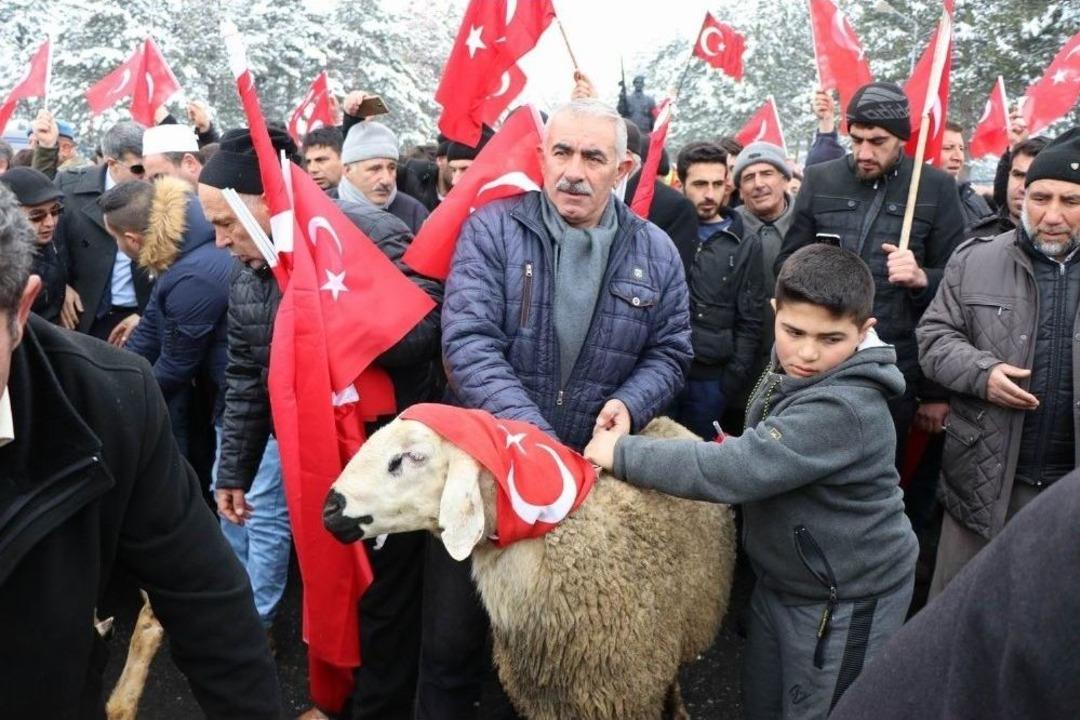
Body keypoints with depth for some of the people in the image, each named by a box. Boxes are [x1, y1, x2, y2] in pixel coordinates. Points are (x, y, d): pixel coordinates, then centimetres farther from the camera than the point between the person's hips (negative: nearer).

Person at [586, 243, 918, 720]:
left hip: (846, 599, -8)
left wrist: (623, 452, -27)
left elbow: (736, 469, -36)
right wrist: (732, 448, -4)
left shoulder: (844, 409, -31)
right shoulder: (790, 371, -2)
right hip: (782, 581, 8)